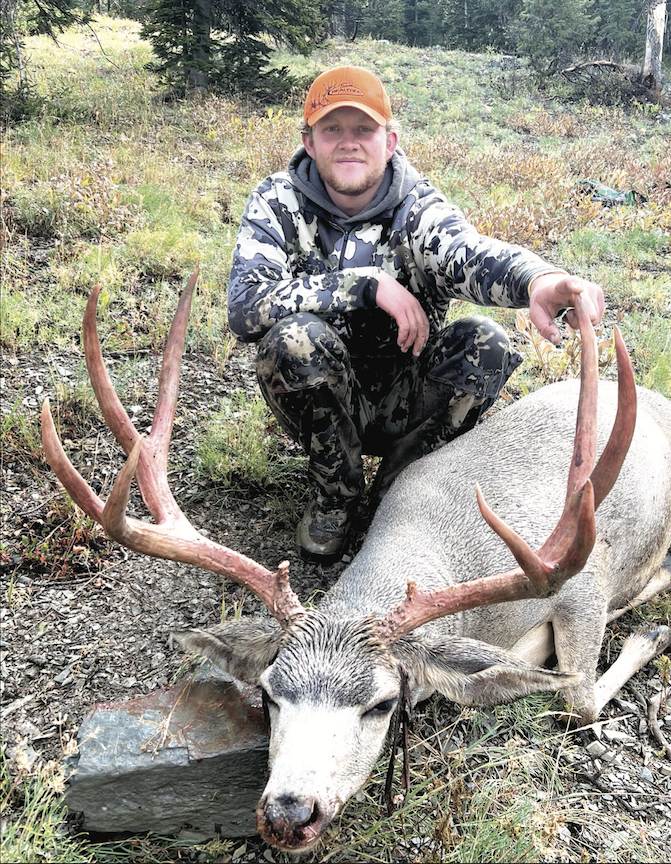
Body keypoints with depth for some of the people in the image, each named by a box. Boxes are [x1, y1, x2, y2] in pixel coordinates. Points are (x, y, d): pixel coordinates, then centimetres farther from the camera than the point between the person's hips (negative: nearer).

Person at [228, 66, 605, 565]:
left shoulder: (418, 206, -9)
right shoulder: (279, 203, -9)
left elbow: (467, 253, -33)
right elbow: (244, 307, -25)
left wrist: (536, 279, -57)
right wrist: (368, 284, -30)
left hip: (406, 405, 1)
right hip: (324, 404, 0)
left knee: (484, 344, -23)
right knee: (295, 335, -31)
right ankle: (336, 495, -6)